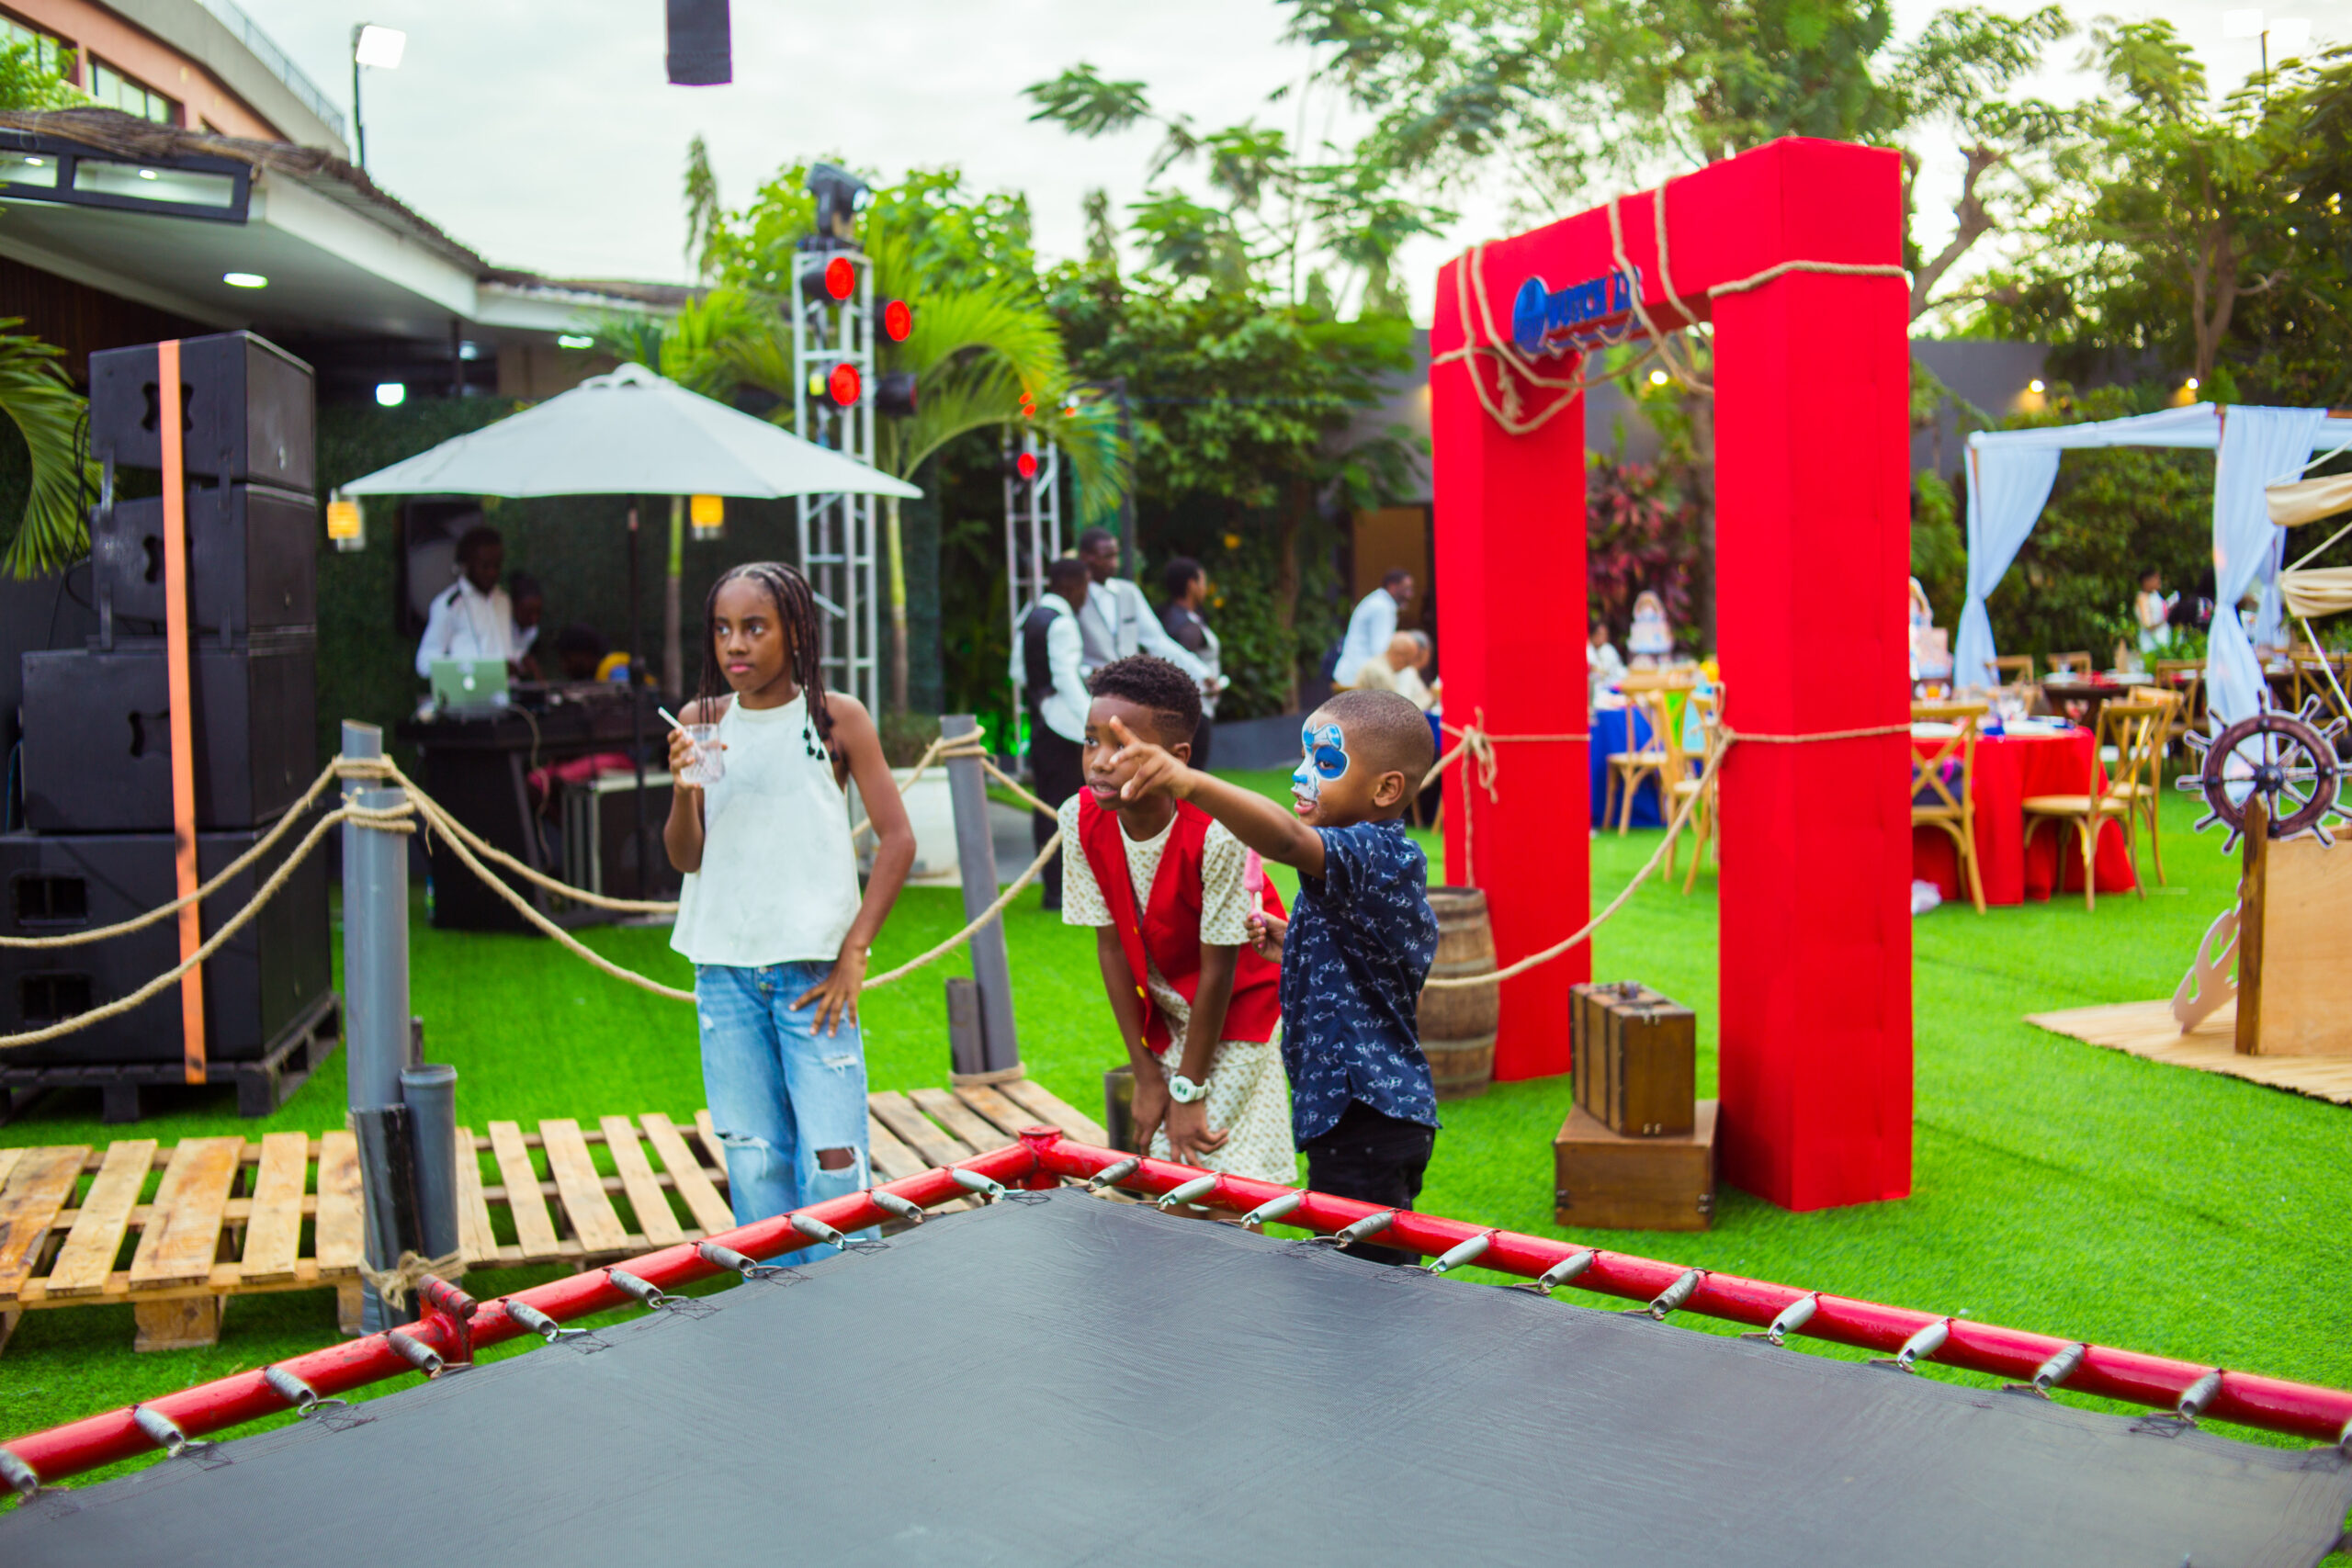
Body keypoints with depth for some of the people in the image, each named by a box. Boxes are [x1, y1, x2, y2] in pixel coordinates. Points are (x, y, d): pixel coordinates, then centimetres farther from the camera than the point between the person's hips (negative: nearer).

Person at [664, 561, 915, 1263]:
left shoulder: (837, 717, -1)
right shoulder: (701, 721, 7)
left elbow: (897, 840, -2)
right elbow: (685, 857, 5)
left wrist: (854, 952, -8)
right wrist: (684, 786, -15)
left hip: (814, 968, -3)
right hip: (724, 969, 3)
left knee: (832, 1161, -5)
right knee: (753, 1164, 7)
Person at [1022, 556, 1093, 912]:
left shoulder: (1030, 620, 16)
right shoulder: (1061, 623, -13)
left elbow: (1020, 671, 19)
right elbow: (1065, 677, -20)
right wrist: (1091, 722, -22)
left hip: (1037, 721, 9)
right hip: (1062, 723, -9)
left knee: (1046, 804, 10)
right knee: (1066, 803, -7)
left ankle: (1052, 885, 14)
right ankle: (1061, 889, -7)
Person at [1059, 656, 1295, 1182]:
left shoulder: (1215, 833, -32)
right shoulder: (1081, 821, -17)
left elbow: (1218, 968, -22)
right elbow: (1111, 946, -9)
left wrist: (1189, 1089, -15)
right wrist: (1147, 1075, -5)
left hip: (1240, 1004, -4)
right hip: (1164, 1010, 4)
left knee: (1208, 1162, -9)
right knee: (1163, 1163, 4)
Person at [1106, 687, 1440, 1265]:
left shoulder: (1372, 854, -18)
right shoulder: (1396, 862, 15)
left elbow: (1288, 839, -41)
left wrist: (1190, 782, -55)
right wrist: (1296, 949, 12)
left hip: (1363, 1120, -11)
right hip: (1395, 1114, 11)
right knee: (1384, 1277, 21)